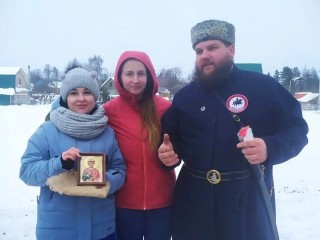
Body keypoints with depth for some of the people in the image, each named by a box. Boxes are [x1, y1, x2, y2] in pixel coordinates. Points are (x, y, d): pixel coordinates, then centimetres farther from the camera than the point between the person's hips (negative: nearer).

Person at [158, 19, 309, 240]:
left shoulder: (264, 86, -2)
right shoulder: (184, 96, 9)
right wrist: (168, 152, -7)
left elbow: (297, 128, 0)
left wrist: (270, 147, -20)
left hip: (249, 201, -2)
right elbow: (172, 140, 15)